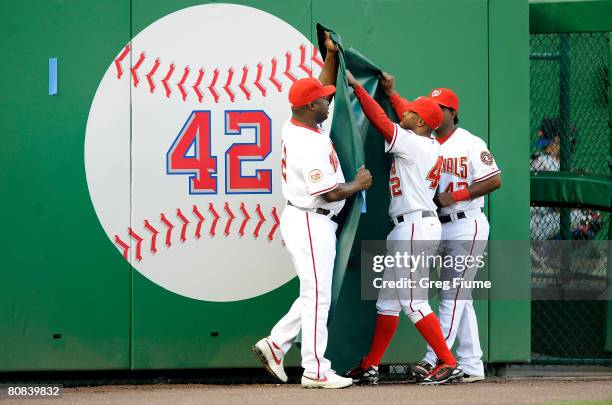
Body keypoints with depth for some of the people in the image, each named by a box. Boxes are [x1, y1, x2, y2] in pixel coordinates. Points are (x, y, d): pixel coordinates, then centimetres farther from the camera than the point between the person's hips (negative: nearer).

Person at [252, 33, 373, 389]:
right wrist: (360, 184, -5)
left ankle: (275, 344, 19)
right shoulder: (310, 145, -24)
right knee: (317, 296, -4)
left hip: (315, 222, 10)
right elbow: (330, 193, -22)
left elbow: (322, 86, 20)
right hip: (311, 223, -10)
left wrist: (332, 55, 10)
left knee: (316, 293, 17)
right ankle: (315, 371, 1)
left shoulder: (296, 125, 4)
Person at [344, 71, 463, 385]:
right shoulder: (431, 144, 11)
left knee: (414, 303, -8)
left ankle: (448, 364, -8)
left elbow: (381, 121, -19)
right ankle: (370, 367, 17)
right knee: (388, 299, 13)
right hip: (415, 227, 10)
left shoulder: (412, 144, -14)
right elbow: (402, 117, 29)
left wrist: (356, 86, -13)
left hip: (414, 227, -10)